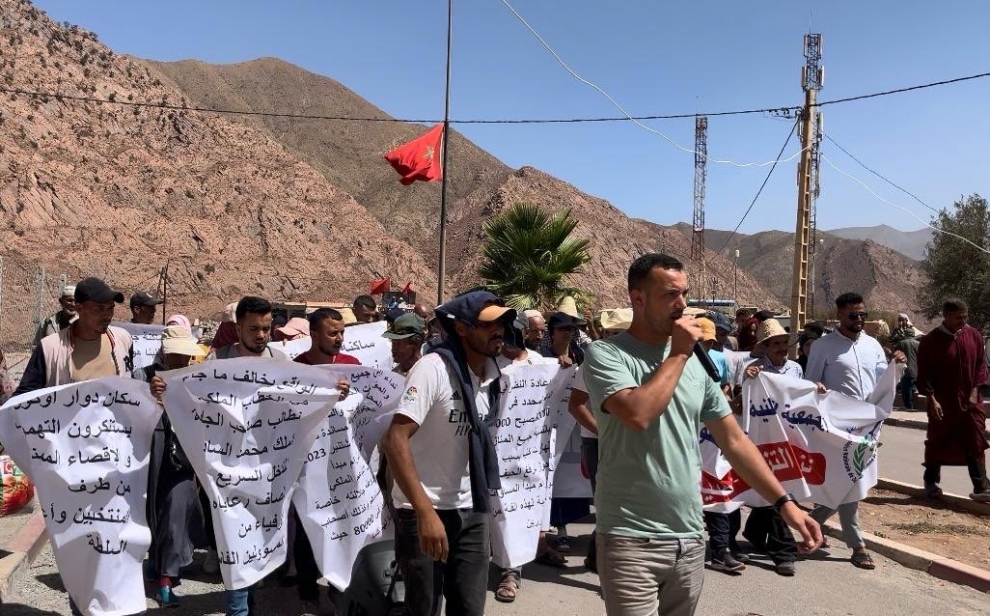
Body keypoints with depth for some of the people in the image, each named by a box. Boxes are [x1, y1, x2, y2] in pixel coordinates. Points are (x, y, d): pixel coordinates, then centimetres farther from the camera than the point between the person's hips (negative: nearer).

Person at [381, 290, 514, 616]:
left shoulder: (493, 372, 2)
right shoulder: (432, 368, -19)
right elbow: (395, 441, -26)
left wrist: (484, 501, 14)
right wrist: (425, 512, -31)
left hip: (472, 511, 6)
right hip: (424, 511, -5)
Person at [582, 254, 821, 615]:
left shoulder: (696, 363, 8)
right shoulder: (606, 355, -10)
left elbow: (733, 440, 11)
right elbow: (638, 414, -28)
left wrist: (784, 502, 4)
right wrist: (678, 355, -15)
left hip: (690, 538, 6)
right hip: (631, 539, -6)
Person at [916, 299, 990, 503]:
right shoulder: (930, 341, -10)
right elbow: (924, 374, -9)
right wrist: (932, 400, -14)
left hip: (970, 401, 3)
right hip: (942, 403, -3)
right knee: (938, 444, 8)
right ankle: (931, 481, 24)